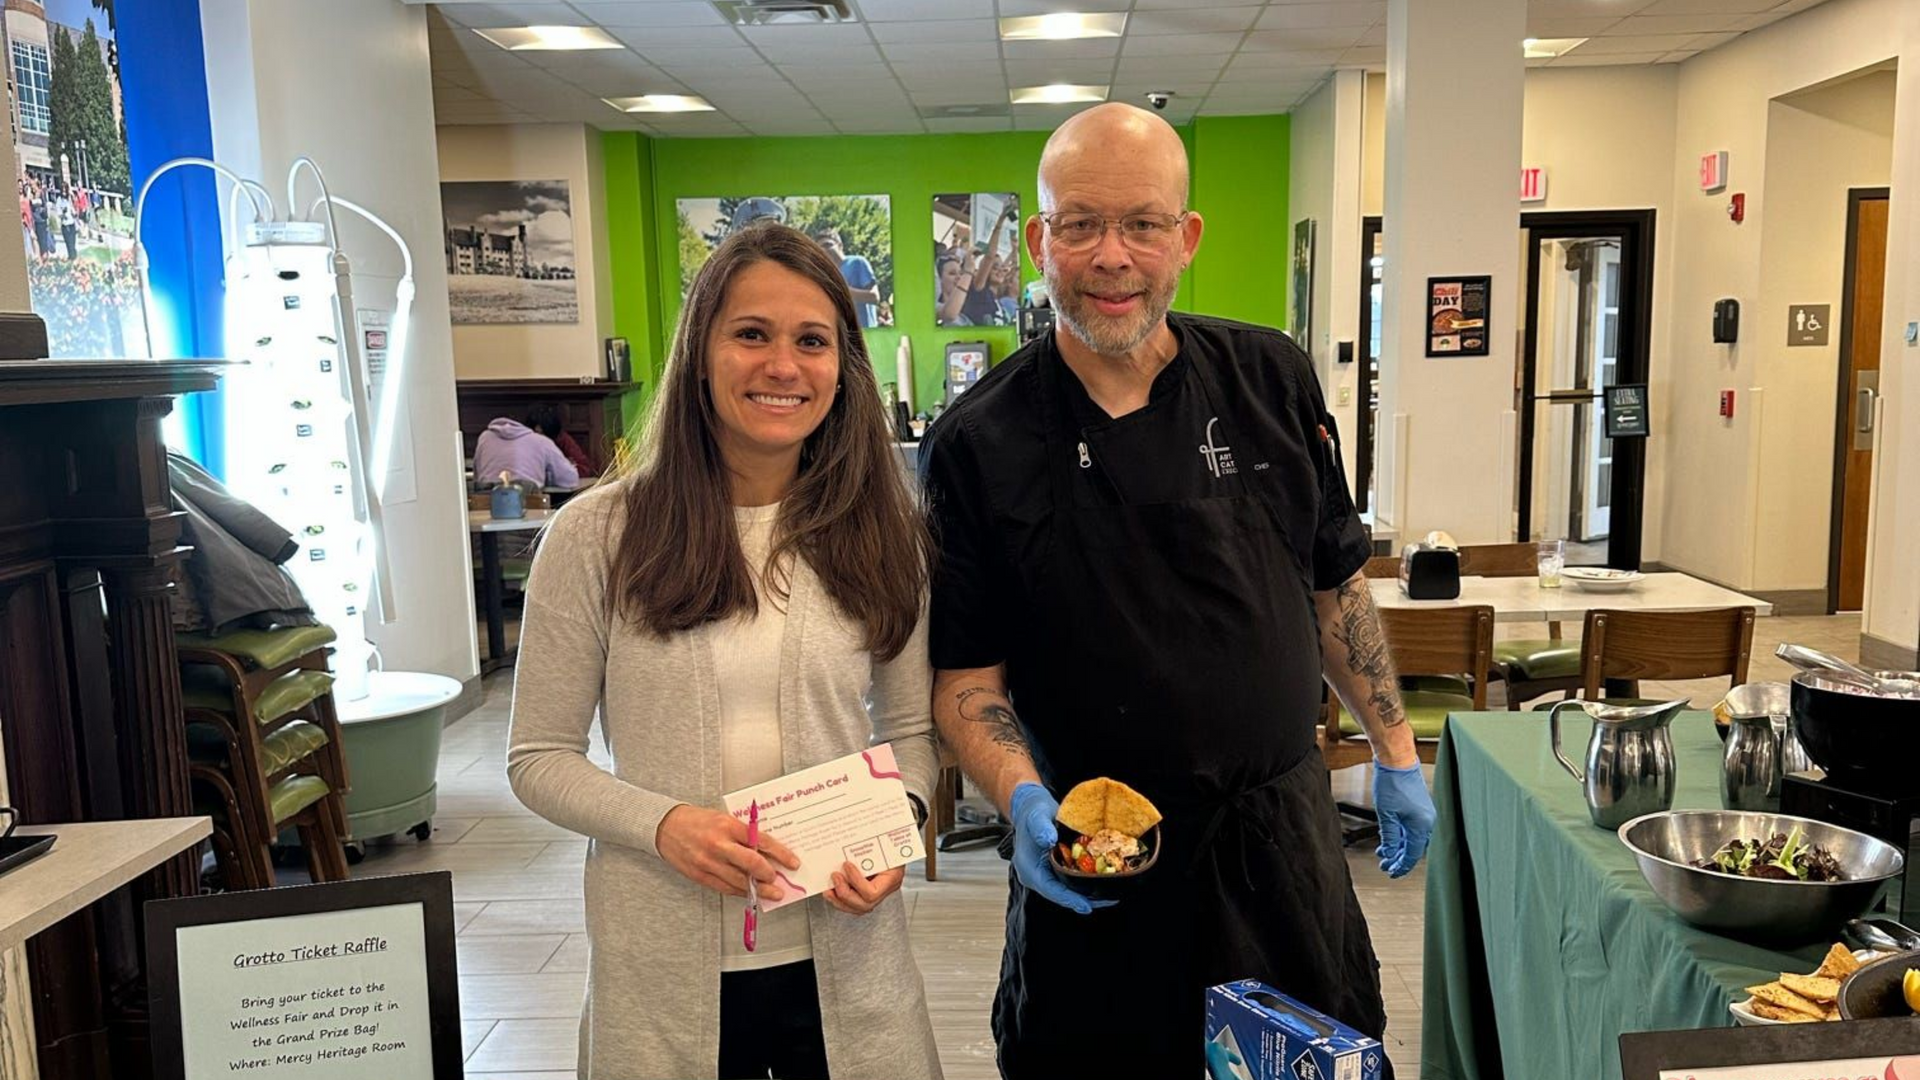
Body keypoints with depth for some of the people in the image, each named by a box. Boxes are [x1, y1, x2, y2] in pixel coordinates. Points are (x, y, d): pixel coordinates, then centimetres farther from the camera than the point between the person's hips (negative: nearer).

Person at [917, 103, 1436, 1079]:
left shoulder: (1272, 379, -2)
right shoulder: (978, 444, -11)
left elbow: (1334, 581, 8)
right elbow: (965, 672, -8)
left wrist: (1394, 749, 10)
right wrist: (1022, 798, -24)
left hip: (1283, 830, 3)